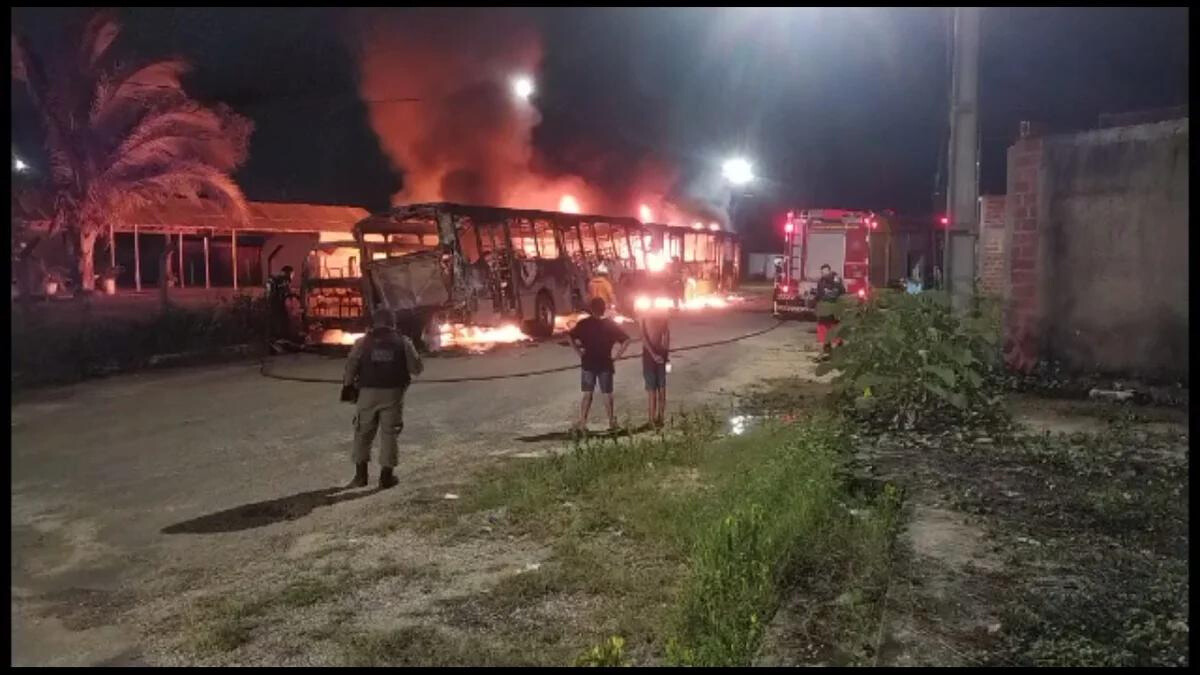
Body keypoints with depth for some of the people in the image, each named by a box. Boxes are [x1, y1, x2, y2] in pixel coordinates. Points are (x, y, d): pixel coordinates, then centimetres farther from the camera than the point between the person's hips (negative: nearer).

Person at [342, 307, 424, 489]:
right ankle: (386, 477, 6)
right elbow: (417, 368, 3)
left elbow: (350, 369, -2)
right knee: (389, 435, 6)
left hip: (368, 393, 0)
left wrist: (348, 386, 14)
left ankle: (361, 475, 17)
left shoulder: (362, 343, 1)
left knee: (363, 434, 14)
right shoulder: (403, 342, 1)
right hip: (392, 394, 0)